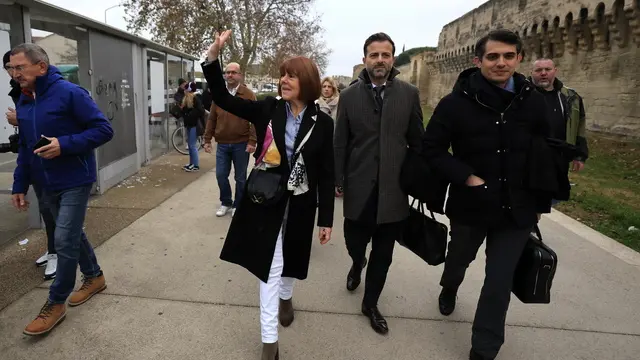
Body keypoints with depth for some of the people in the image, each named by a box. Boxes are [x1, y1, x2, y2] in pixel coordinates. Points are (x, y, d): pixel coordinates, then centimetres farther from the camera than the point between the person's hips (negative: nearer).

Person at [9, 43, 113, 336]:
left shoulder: (69, 93, -14)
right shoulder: (23, 102, 9)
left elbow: (104, 130, -17)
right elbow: (25, 148, 15)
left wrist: (65, 145, -26)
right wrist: (19, 185, 10)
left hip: (74, 182, -7)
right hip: (47, 185, 7)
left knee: (65, 241, -4)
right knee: (72, 235, 17)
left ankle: (56, 303, 12)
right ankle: (94, 277, 36)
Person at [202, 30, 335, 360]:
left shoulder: (322, 122, -7)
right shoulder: (267, 109, -4)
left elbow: (326, 174, -5)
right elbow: (223, 99, -7)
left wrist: (326, 219, -5)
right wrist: (214, 56, -22)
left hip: (299, 203, 1)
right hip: (266, 199, 0)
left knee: (290, 258, 20)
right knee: (269, 264, 4)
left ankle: (285, 297, 54)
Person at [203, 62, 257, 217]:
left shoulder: (248, 94, -4)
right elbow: (211, 119, 9)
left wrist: (252, 141, -15)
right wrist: (207, 139, 5)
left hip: (241, 144, -3)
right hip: (222, 144, 4)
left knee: (240, 178, 8)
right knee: (221, 175, 8)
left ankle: (237, 206, 23)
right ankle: (226, 203, 28)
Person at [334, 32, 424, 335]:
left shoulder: (409, 94, 2)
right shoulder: (349, 95, 1)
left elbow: (417, 141, 5)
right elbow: (340, 142, 2)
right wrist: (338, 180, 1)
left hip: (393, 187, 0)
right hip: (359, 186, 0)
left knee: (383, 252, 8)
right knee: (354, 242, 10)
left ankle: (370, 303, 29)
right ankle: (357, 265, 47)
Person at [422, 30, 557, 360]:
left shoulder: (533, 101, -5)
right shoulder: (456, 103, -13)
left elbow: (544, 154, 4)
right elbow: (431, 149, -11)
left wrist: (541, 201, 5)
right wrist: (467, 177, -18)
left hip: (516, 208, 1)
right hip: (470, 203, -1)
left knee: (500, 281, 4)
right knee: (459, 258, 24)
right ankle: (449, 289, 59)